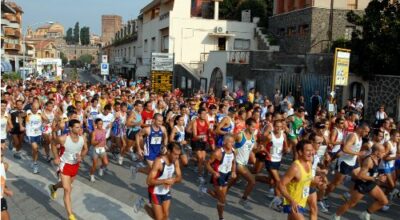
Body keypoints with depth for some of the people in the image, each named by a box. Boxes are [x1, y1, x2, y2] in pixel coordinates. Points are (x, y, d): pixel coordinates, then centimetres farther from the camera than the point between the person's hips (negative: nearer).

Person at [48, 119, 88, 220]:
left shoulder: (83, 138, -16)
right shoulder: (63, 139, -27)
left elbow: (85, 149, 3)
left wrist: (81, 157, -16)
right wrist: (56, 157, -9)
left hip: (75, 165, 5)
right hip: (64, 165, -5)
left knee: (66, 185, 29)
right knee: (67, 190, -8)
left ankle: (53, 187, 64)